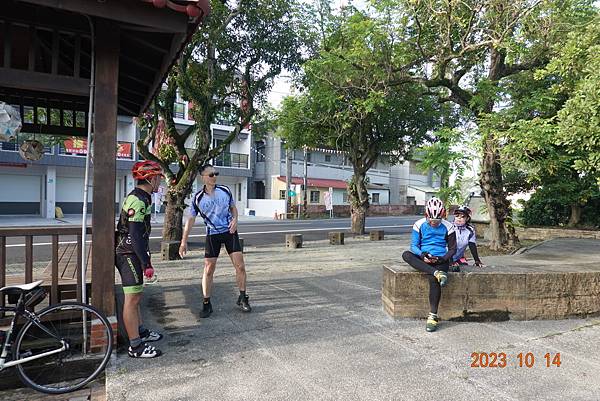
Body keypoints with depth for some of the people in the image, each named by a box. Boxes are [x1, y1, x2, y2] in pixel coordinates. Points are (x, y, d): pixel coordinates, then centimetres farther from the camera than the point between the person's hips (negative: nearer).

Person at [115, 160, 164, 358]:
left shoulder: (141, 197, 13)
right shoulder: (138, 200, -20)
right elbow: (135, 236, -24)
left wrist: (145, 259, 24)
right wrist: (147, 264, -23)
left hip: (131, 254, 11)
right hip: (129, 255, -11)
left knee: (135, 295, 20)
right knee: (132, 298, -5)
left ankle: (140, 331, 34)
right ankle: (135, 346, 2)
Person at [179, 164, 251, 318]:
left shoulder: (225, 190, -2)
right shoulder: (198, 198, -7)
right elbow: (191, 219, -2)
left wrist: (235, 219, -8)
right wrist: (184, 241, -5)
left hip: (230, 231, 1)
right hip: (212, 234, -1)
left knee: (240, 266, -2)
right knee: (209, 269, -1)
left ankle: (242, 298, 15)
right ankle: (206, 304, 14)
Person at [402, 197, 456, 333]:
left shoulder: (447, 227, 1)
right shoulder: (419, 225, 1)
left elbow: (452, 249, 6)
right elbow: (413, 245, 1)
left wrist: (443, 259, -12)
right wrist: (422, 255, -20)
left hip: (440, 260, -2)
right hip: (423, 259, 2)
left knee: (433, 279, -33)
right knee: (406, 255, -30)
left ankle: (433, 316, -25)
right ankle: (437, 273, -37)